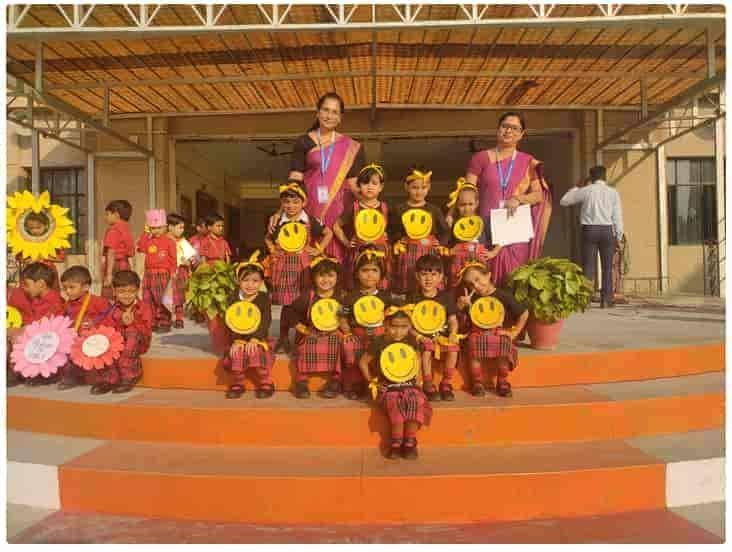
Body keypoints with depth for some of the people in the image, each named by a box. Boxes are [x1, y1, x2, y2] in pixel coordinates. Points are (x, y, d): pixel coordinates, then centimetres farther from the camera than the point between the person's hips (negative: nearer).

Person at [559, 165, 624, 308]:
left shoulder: (585, 191, 1)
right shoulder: (613, 192, 4)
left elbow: (563, 201, 10)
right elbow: (617, 216, 2)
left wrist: (575, 188, 24)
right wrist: (619, 235, 8)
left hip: (589, 230, 0)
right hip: (607, 230, 1)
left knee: (588, 266, 1)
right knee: (607, 267, 6)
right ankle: (606, 299, 5)